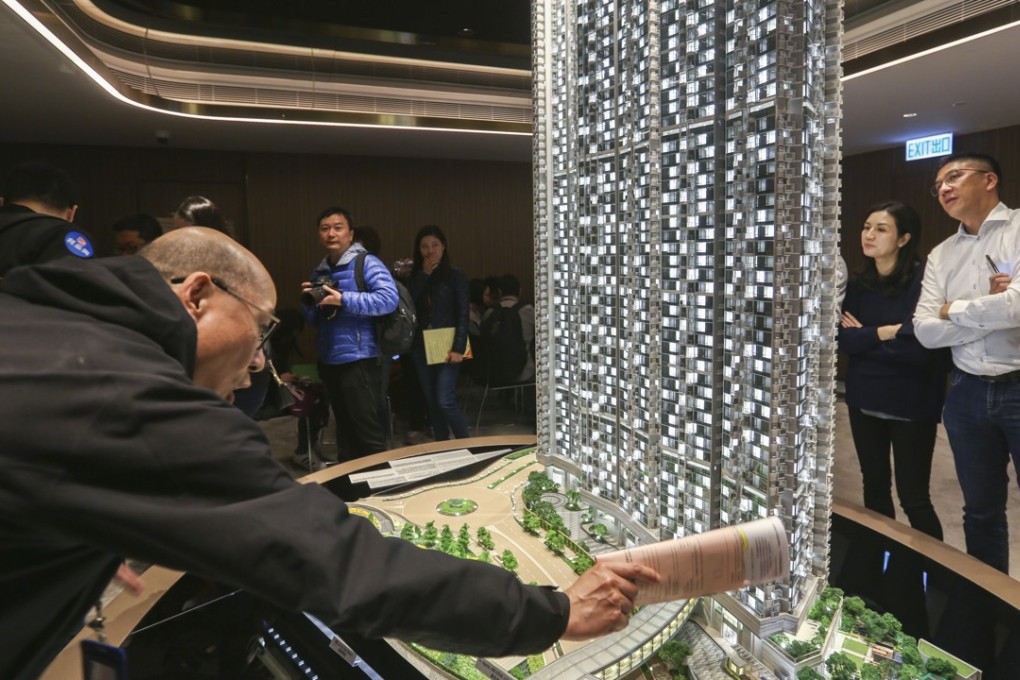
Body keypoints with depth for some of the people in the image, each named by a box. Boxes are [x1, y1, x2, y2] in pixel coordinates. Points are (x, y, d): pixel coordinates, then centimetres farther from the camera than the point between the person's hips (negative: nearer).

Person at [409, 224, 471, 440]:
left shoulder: (455, 276, 0)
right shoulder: (415, 276, 10)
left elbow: (463, 315, -5)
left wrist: (458, 348, -14)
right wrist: (424, 274, -7)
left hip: (446, 345, -4)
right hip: (422, 346, 4)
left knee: (445, 401, -11)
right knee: (431, 403, 9)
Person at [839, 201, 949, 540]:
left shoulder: (923, 280, -13)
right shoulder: (857, 283, 5)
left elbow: (921, 345, -21)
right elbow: (844, 338, -3)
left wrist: (865, 336, -11)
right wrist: (885, 333, -14)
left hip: (911, 404, -5)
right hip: (865, 399, 6)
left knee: (913, 498, 1)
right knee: (875, 487, 17)